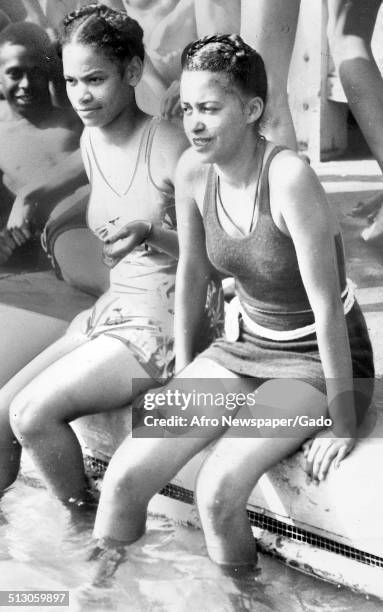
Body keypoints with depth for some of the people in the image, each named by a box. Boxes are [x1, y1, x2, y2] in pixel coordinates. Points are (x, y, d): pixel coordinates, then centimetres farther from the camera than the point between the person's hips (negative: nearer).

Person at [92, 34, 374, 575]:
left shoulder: (288, 177, -26)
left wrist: (341, 419, -17)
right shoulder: (193, 170, -7)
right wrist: (184, 371, 11)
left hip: (320, 360, -5)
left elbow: (326, 305, -23)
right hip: (242, 347, 6)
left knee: (218, 490, -25)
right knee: (124, 478, -10)